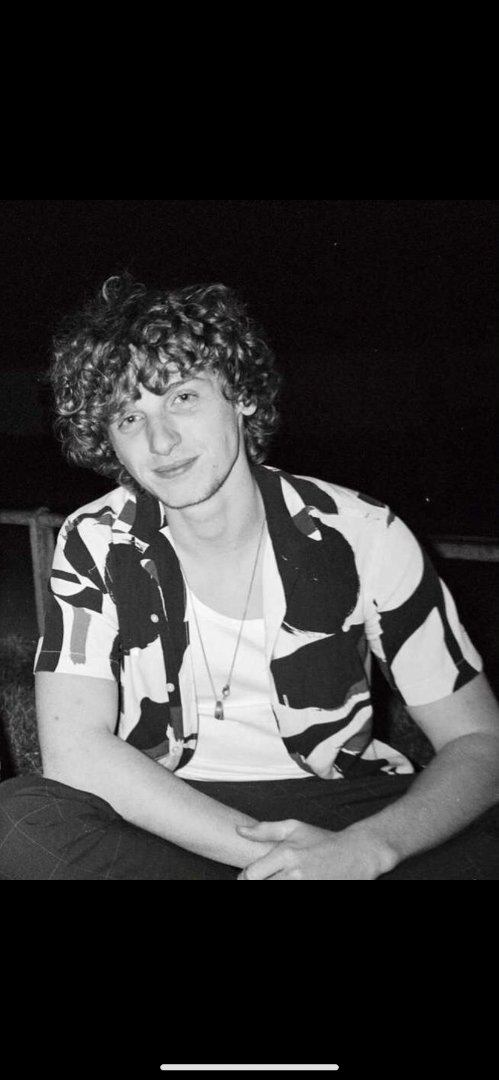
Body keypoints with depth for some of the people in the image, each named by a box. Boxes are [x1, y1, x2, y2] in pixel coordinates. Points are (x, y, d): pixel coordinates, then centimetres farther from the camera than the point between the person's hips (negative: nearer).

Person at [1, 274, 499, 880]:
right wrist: (264, 850, -28)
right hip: (171, 822, 2)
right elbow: (74, 752, -19)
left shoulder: (358, 535, -9)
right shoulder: (95, 546, -7)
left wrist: (364, 850, -30)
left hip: (341, 812, -1)